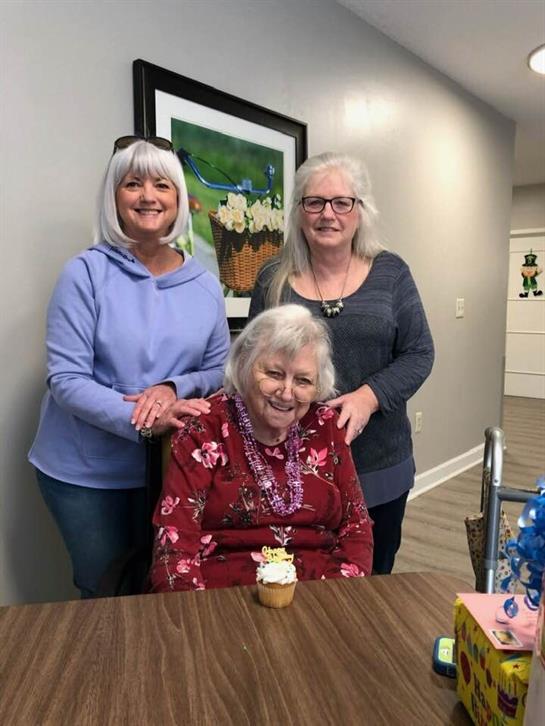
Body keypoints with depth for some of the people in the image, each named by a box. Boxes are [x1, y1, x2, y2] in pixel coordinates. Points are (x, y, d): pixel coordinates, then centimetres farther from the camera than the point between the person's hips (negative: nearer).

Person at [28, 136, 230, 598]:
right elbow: (66, 380, -15)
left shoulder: (204, 286, 0)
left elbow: (220, 372, 3)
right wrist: (143, 422, -28)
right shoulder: (86, 273, -11)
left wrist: (173, 388, -18)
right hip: (86, 472, -2)